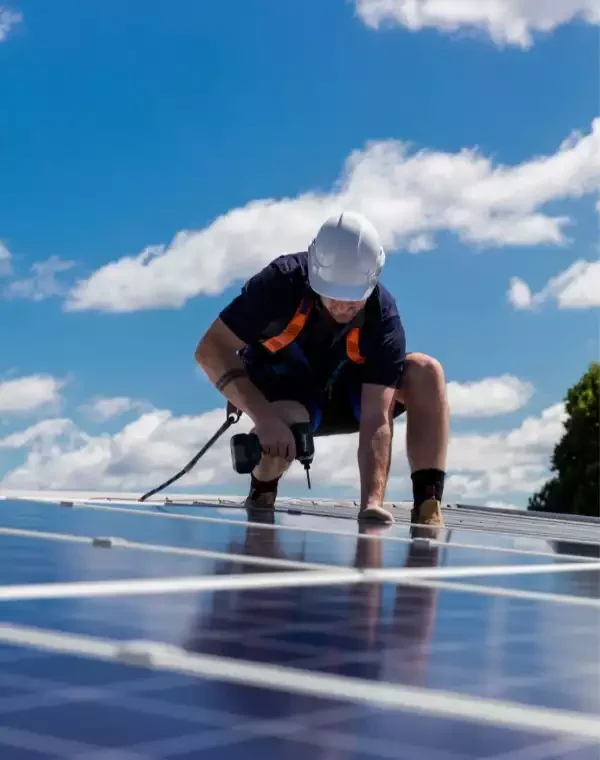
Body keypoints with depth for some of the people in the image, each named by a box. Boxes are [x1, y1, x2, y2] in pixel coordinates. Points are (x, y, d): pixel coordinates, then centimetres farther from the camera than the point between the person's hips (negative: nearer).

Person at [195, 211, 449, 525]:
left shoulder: (383, 317, -27)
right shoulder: (282, 282, -31)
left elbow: (376, 420, -32)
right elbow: (211, 349, -31)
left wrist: (372, 501, -45)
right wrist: (264, 416, -43)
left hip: (345, 394, 2)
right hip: (280, 393, -2)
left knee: (426, 372, -23)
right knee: (285, 424, -39)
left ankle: (427, 509, -23)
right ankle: (261, 494, -4)